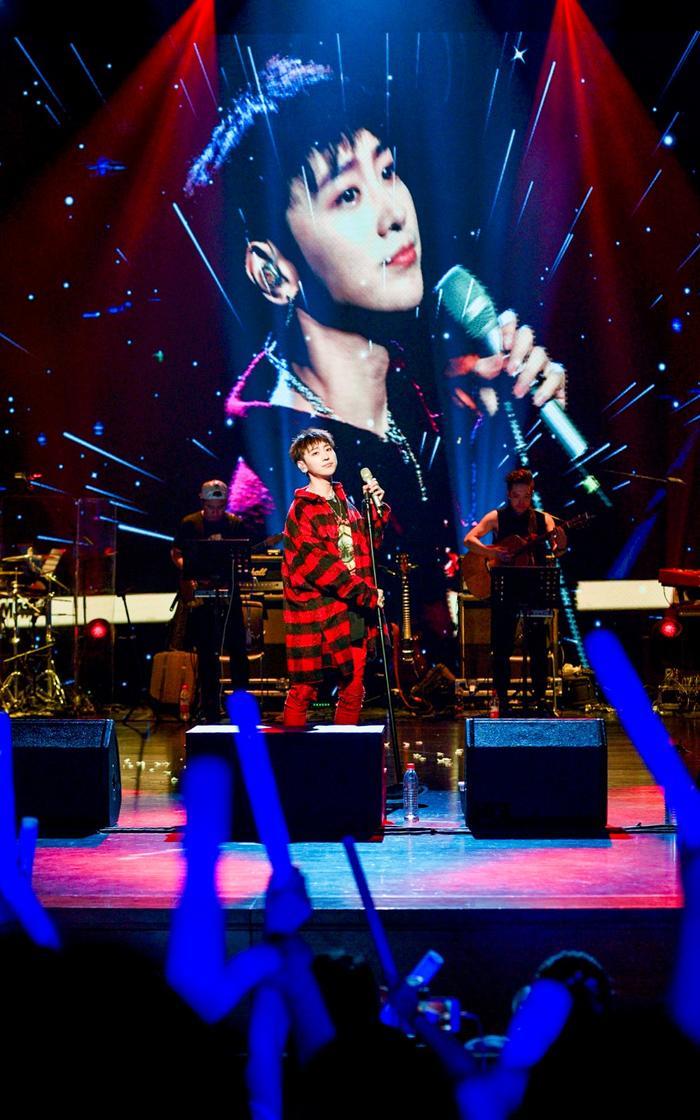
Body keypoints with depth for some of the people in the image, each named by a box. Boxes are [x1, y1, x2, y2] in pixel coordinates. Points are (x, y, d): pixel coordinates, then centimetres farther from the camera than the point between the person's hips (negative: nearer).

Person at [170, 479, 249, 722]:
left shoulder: (235, 524, 5)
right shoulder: (190, 524, 2)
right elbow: (176, 553, 5)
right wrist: (189, 574, -12)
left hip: (228, 593, 1)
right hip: (199, 595, -1)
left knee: (238, 649, 0)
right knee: (206, 654, 3)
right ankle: (210, 708, 8)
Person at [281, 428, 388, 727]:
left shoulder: (344, 503, 17)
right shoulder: (302, 510, -7)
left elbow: (369, 543, 19)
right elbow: (318, 564, -16)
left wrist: (377, 507, 6)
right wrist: (365, 594, -17)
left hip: (353, 612, 7)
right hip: (316, 614, -7)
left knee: (352, 691, 9)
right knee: (304, 690, -3)